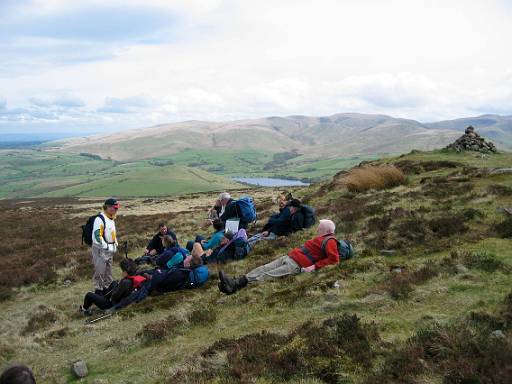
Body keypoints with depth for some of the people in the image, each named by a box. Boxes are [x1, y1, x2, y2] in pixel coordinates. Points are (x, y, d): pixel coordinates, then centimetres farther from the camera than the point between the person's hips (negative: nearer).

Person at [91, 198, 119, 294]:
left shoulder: (112, 219, 12)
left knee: (108, 271, 18)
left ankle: (107, 288, 31)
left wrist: (115, 245, 14)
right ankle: (99, 290, 7)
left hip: (110, 250, 9)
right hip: (100, 250, -9)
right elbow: (97, 235, -24)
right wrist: (107, 247, -20)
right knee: (100, 271, -3)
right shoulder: (100, 219, -18)